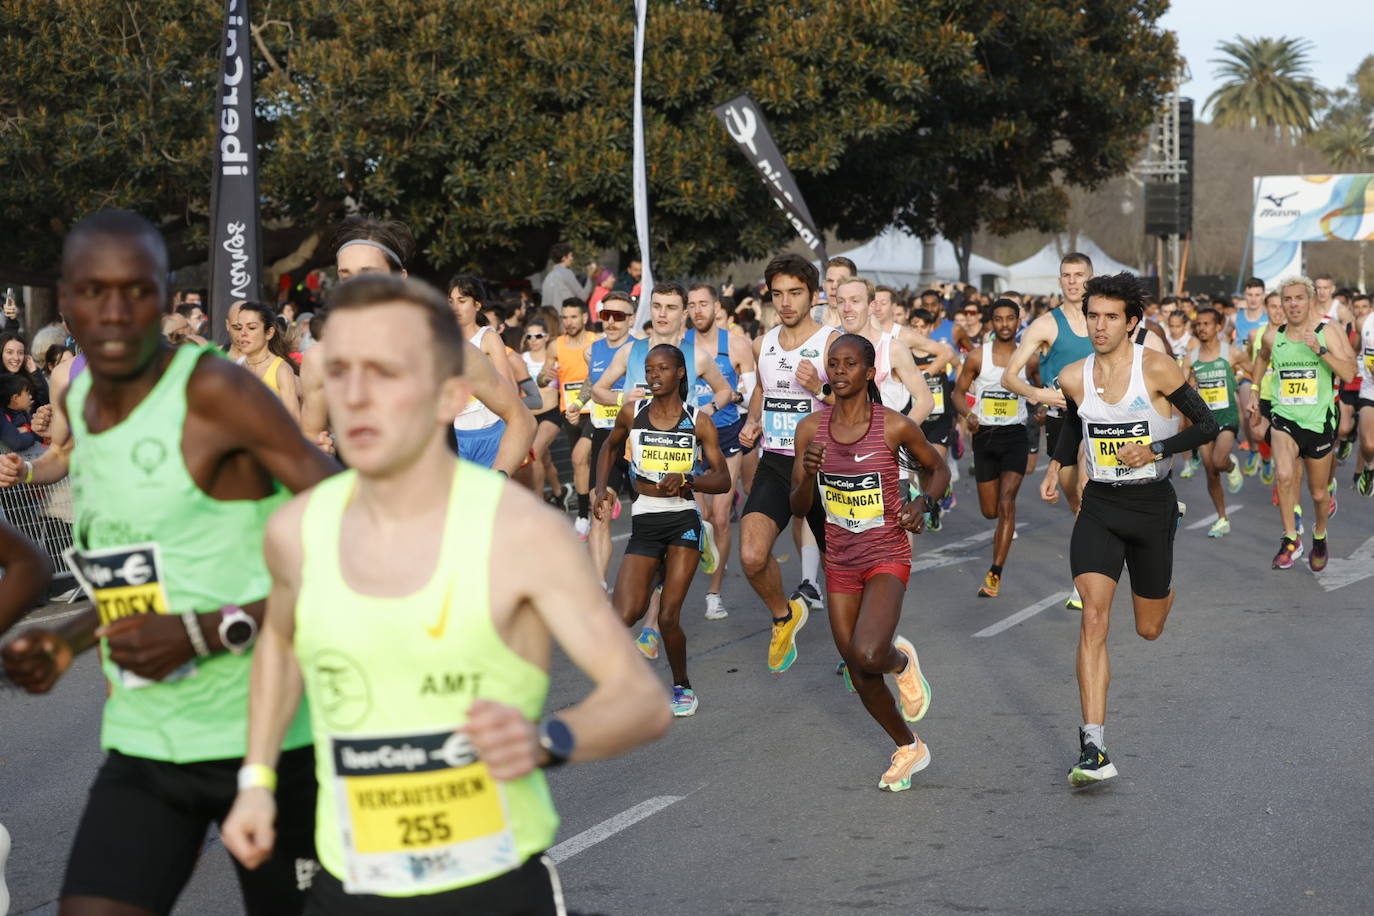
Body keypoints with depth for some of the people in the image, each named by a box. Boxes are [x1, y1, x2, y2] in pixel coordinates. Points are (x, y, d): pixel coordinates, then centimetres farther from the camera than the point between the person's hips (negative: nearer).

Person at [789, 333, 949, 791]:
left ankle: (902, 660, 11)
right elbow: (798, 508, 0)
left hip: (887, 557, -4)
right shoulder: (811, 428, -3)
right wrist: (808, 474, -20)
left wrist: (921, 502, -12)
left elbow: (937, 469, 7)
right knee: (860, 678, 11)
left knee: (868, 655, -27)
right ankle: (909, 749, 35)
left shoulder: (896, 426, -12)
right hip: (840, 561, 4)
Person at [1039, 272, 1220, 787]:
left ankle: (1164, 584, 55)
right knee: (1094, 617, -18)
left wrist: (1155, 450, -19)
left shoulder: (1156, 368, -12)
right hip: (1098, 507, 2)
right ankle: (1093, 751, -22)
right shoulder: (1073, 377, -1)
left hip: (1151, 505, -1)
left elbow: (1207, 425, -7)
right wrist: (1056, 466, 9)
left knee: (1149, 629, 13)